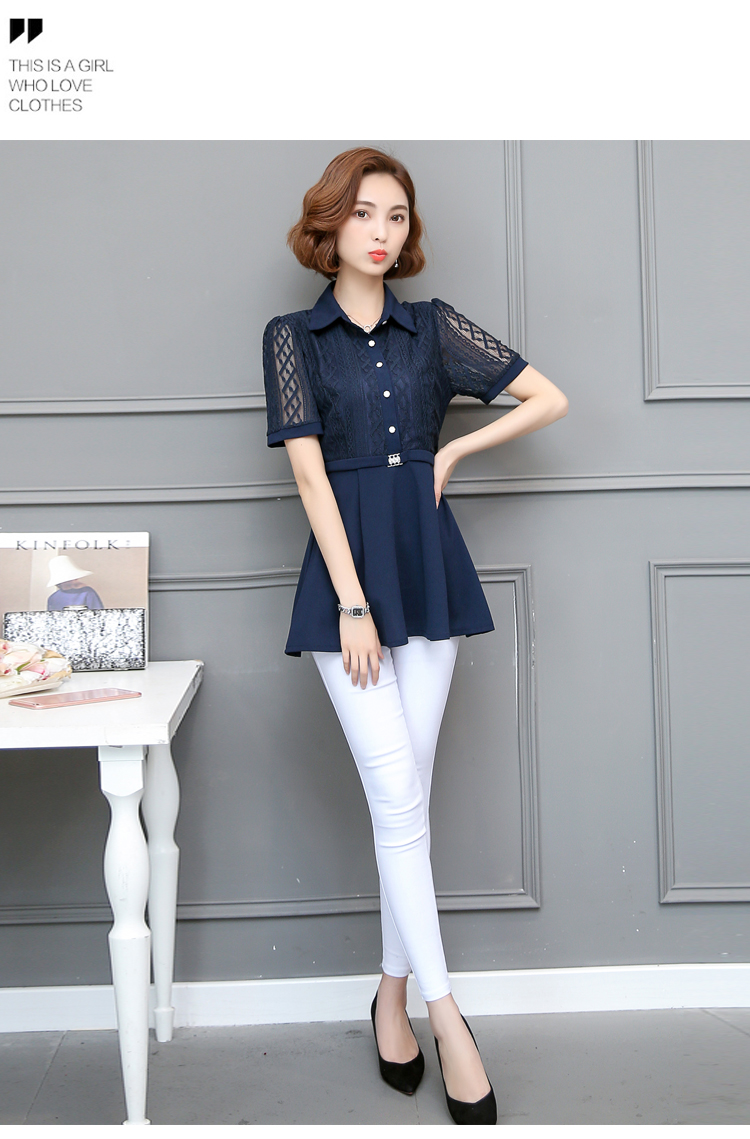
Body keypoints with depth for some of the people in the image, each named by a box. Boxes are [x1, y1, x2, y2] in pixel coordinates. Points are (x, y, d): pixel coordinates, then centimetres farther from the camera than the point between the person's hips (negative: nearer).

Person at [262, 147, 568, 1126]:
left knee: (407, 797, 7)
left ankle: (393, 993, 22)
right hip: (347, 567, -2)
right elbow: (310, 473, -7)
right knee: (399, 800, -7)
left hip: (430, 565, 3)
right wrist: (353, 606, -13)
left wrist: (453, 451, 4)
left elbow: (551, 399, 12)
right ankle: (445, 1015, 1)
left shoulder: (433, 327, 9)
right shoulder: (293, 336, 2)